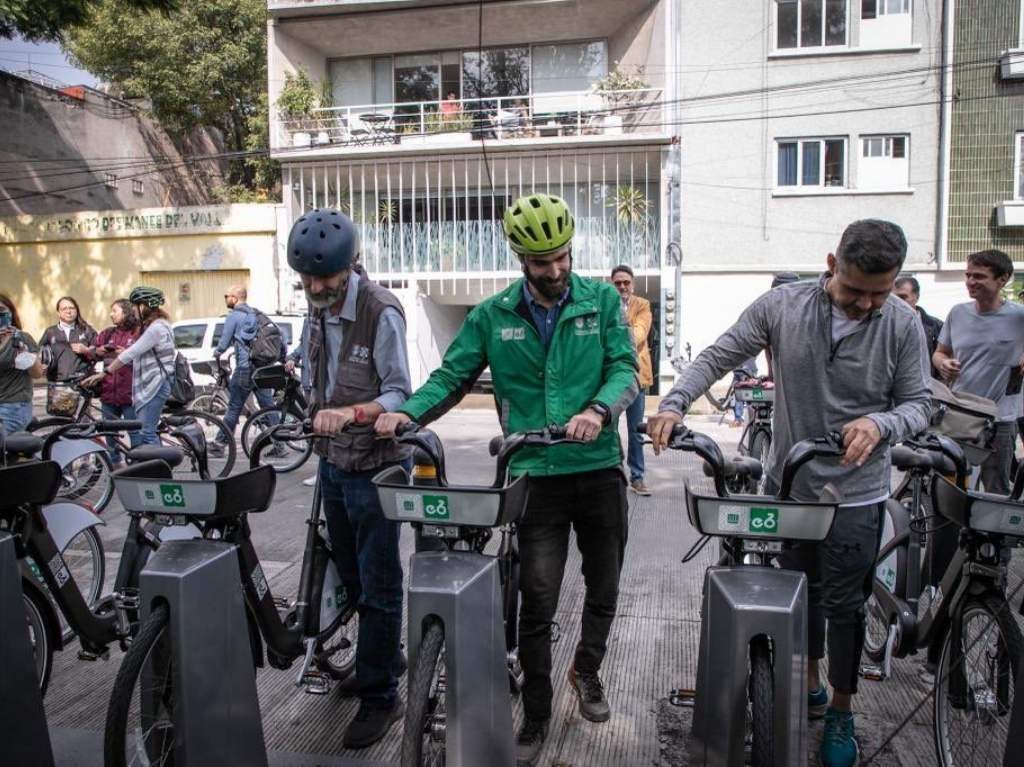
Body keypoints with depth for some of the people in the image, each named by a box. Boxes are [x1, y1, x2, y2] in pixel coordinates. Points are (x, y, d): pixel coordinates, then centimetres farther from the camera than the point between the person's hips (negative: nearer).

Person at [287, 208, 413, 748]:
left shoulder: (381, 312, -20)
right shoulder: (319, 306, 4)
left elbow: (399, 394, -20)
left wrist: (350, 413, -35)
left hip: (375, 466, -8)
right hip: (333, 461, 8)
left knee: (377, 586, 2)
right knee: (350, 576, 20)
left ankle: (379, 695, 17)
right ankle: (382, 659, 40)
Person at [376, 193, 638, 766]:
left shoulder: (602, 301, 0)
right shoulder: (493, 316, 1)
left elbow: (625, 368, -7)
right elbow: (452, 376, 2)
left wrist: (599, 409, -28)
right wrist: (408, 413, -16)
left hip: (599, 468, 1)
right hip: (537, 476, -1)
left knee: (604, 586, 17)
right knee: (538, 601, 1)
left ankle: (588, 670, 46)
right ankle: (537, 715, 22)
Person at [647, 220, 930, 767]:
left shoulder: (903, 324, -10)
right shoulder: (782, 305, -10)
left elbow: (918, 403, -4)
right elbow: (718, 356, -8)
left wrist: (879, 423, -27)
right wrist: (674, 404, -23)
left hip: (854, 494, -1)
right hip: (788, 482, 2)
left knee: (842, 605, 9)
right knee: (800, 591, 18)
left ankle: (840, 713, 31)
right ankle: (809, 685, 42)